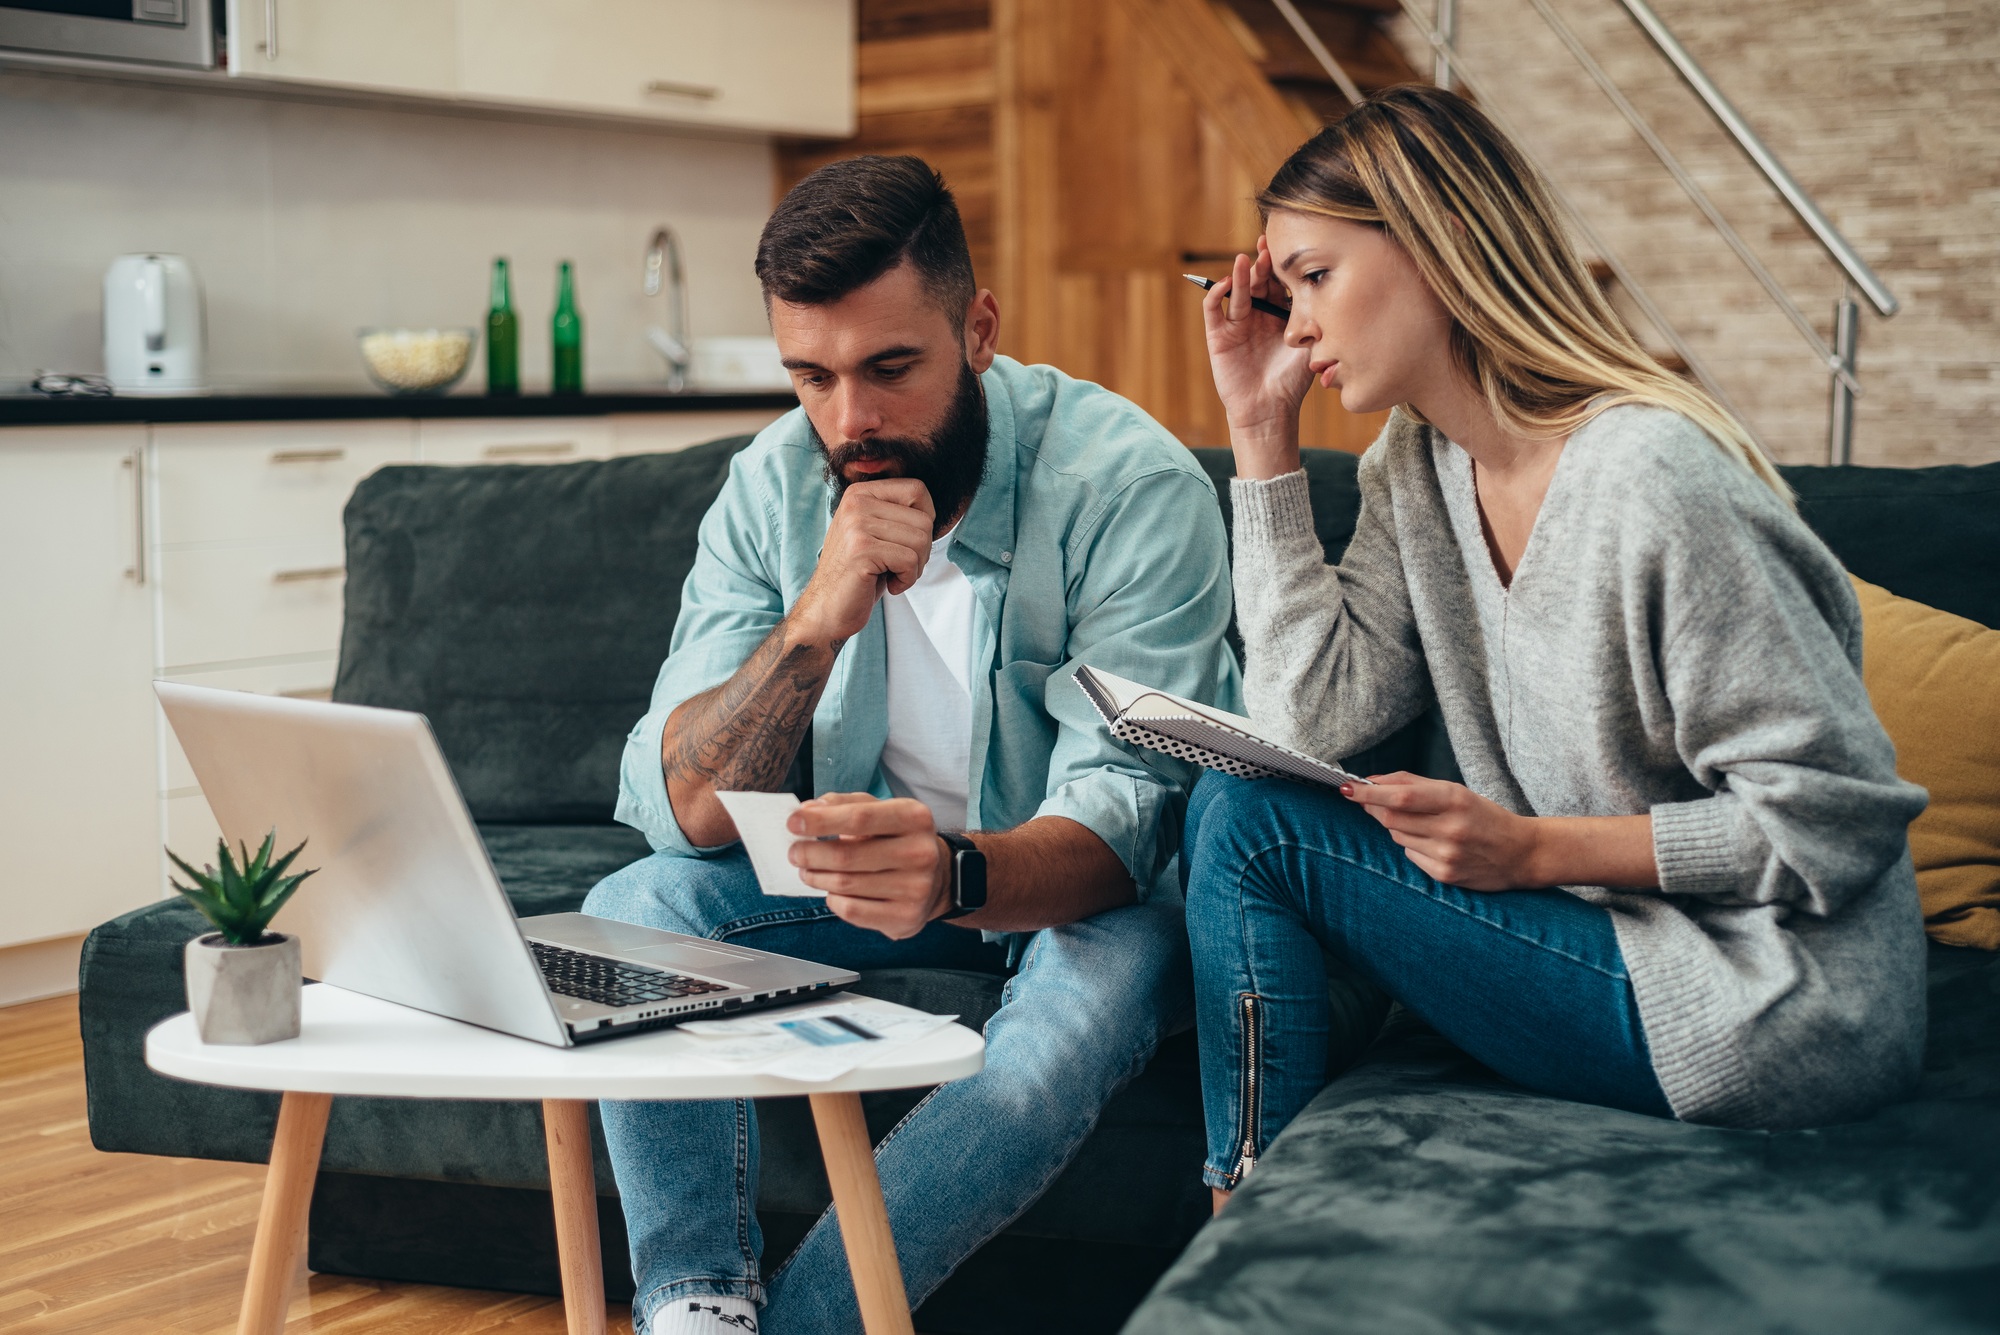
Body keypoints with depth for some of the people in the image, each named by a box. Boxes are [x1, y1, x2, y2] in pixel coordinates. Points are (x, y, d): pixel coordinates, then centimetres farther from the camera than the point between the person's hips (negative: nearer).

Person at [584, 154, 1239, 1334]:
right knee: (632, 913, -17)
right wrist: (817, 623, -35)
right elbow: (681, 812, -17)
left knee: (1098, 986, -36)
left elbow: (1115, 818, -29)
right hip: (882, 870, 4)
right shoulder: (774, 488, -10)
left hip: (1086, 884, -4)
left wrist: (955, 874, -52)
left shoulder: (1133, 485, -23)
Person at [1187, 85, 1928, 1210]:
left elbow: (1840, 819, -20)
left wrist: (1538, 850, -21)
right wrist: (1263, 429, -2)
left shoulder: (1649, 481, -22)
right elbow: (1315, 717, -4)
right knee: (1239, 804, 2)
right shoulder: (1416, 467, 6)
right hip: (1624, 943, 9)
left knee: (1247, 822, -14)